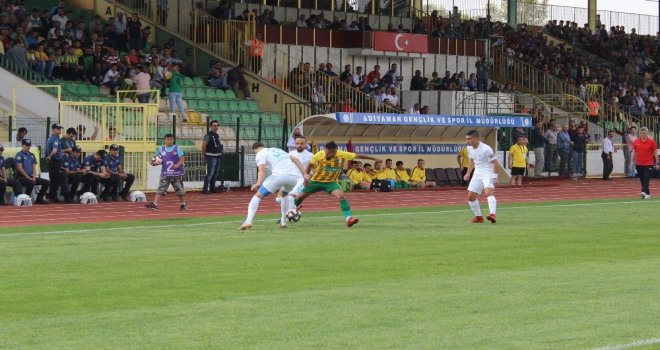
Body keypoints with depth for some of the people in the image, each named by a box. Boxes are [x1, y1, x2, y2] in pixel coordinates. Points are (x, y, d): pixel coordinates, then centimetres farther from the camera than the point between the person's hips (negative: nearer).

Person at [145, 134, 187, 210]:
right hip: (165, 174, 2)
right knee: (160, 189, -8)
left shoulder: (177, 148, -3)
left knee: (180, 189, 9)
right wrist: (153, 163, -4)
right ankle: (154, 204, -13)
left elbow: (182, 158, -11)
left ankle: (183, 204, 26)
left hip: (177, 173, -2)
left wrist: (177, 165, -28)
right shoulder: (161, 149, 7)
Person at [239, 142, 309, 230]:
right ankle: (283, 221, 30)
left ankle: (248, 221, -16)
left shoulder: (260, 154, 16)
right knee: (284, 194, 36)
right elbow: (295, 159, 26)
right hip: (295, 176, 6)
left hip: (279, 175, -6)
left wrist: (258, 184, -14)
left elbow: (262, 170, -3)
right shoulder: (279, 150, 36)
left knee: (258, 195, 1)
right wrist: (304, 174, 21)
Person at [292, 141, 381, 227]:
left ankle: (348, 218, -29)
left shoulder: (342, 155, -21)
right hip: (316, 181, 0)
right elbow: (310, 165, -3)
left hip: (331, 182, 0)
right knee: (300, 197, 8)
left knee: (341, 196, -26)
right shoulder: (319, 155, -23)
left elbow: (358, 156, -12)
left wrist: (374, 158, -9)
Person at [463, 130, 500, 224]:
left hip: (488, 174, -8)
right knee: (470, 196, 7)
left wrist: (495, 177, -20)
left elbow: (495, 164, -15)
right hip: (477, 174, 8)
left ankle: (492, 214, -46)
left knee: (488, 192, -31)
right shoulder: (469, 148, 5)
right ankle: (478, 217, 21)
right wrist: (468, 173, 16)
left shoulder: (486, 149, -19)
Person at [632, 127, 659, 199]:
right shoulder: (636, 142, 5)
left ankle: (644, 192, -27)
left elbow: (655, 153, 1)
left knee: (646, 179, -14)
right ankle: (648, 194, 19)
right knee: (642, 180, 9)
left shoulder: (652, 142, -3)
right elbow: (634, 152, 12)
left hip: (648, 164, -4)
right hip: (639, 164, 4)